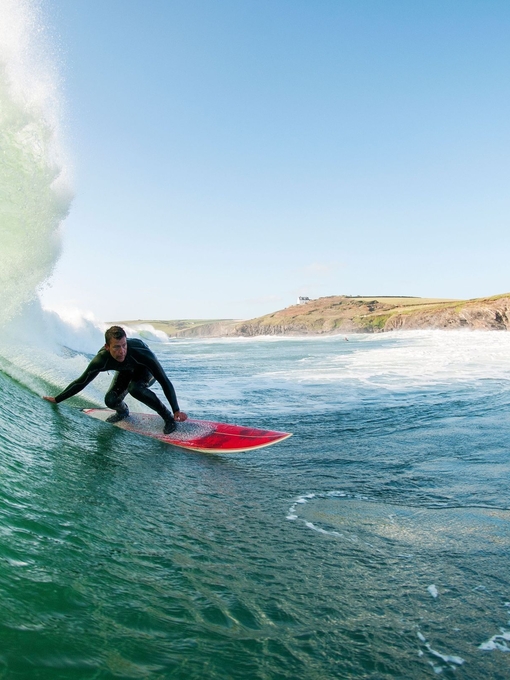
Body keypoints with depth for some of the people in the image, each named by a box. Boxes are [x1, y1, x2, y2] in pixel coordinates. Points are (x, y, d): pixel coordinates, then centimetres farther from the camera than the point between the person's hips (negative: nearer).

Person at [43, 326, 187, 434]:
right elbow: (81, 382, -15)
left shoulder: (140, 352, -42)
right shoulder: (101, 360, -33)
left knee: (134, 388, -34)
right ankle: (123, 411, 19)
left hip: (146, 369, -3)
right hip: (125, 371, 3)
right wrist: (57, 399, -8)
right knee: (110, 400, -18)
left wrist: (176, 410, -40)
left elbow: (164, 381, -37)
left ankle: (168, 416, -18)